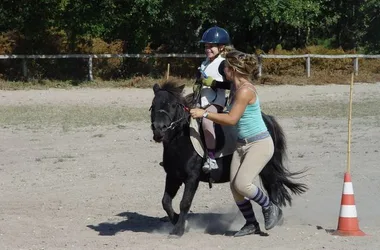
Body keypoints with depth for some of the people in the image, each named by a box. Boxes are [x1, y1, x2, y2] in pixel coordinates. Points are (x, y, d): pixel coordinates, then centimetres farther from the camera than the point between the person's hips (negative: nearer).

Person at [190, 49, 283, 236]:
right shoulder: (235, 88, 8)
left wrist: (204, 114, -19)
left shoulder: (245, 90, -20)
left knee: (242, 184, -18)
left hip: (259, 144, -9)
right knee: (234, 185, 2)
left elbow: (232, 119, -22)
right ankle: (251, 224, 16)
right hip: (242, 144, 9)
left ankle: (271, 208, 5)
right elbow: (229, 111, 22)